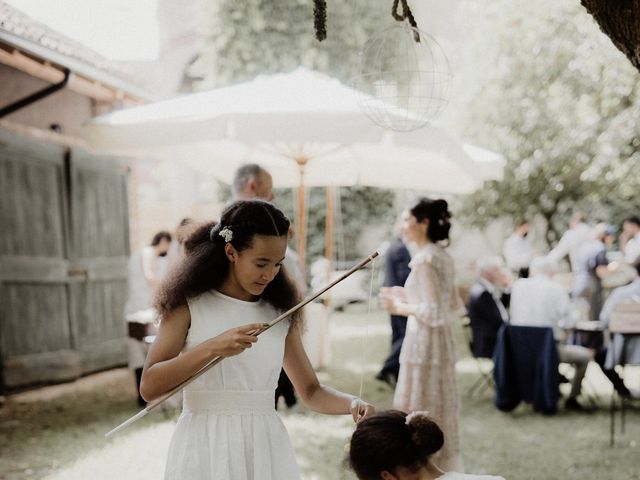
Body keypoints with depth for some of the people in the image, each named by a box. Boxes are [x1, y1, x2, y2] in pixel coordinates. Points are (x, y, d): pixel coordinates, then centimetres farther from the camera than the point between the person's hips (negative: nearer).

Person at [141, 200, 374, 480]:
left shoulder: (279, 314, 6)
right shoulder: (189, 305, -4)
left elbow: (311, 392, 10)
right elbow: (149, 387, -13)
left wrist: (352, 404, -9)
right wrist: (212, 348, -24)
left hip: (267, 447, 4)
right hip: (206, 446, -3)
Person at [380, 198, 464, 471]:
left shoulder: (424, 259, -16)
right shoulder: (443, 257, 11)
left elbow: (434, 312, -21)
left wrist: (401, 308, -9)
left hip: (423, 342, -9)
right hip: (442, 343, 9)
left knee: (417, 412, 0)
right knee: (440, 410, 14)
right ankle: (444, 467, 21)